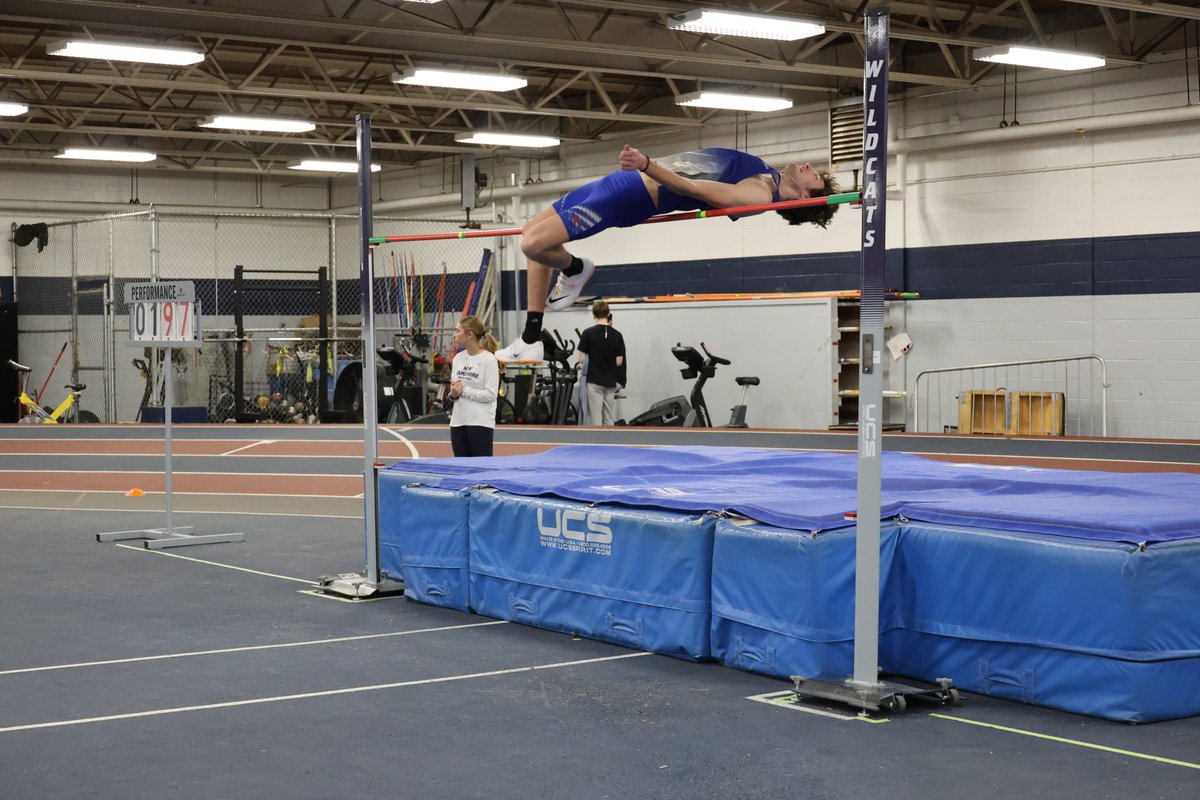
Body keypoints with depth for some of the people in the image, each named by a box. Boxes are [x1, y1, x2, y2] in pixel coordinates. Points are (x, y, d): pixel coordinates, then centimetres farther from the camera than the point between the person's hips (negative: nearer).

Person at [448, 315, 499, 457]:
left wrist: (464, 391, -14)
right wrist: (453, 393, -8)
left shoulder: (488, 359, -9)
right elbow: (453, 391, 14)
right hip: (458, 421, 6)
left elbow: (490, 395, -15)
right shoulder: (458, 359, 9)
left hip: (481, 423, -6)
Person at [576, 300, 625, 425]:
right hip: (610, 382, 3)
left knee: (595, 418, -3)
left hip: (594, 381, -3)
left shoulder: (588, 333, -9)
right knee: (608, 418, 9)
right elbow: (619, 361, 1)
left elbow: (582, 358, -6)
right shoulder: (617, 335, 0)